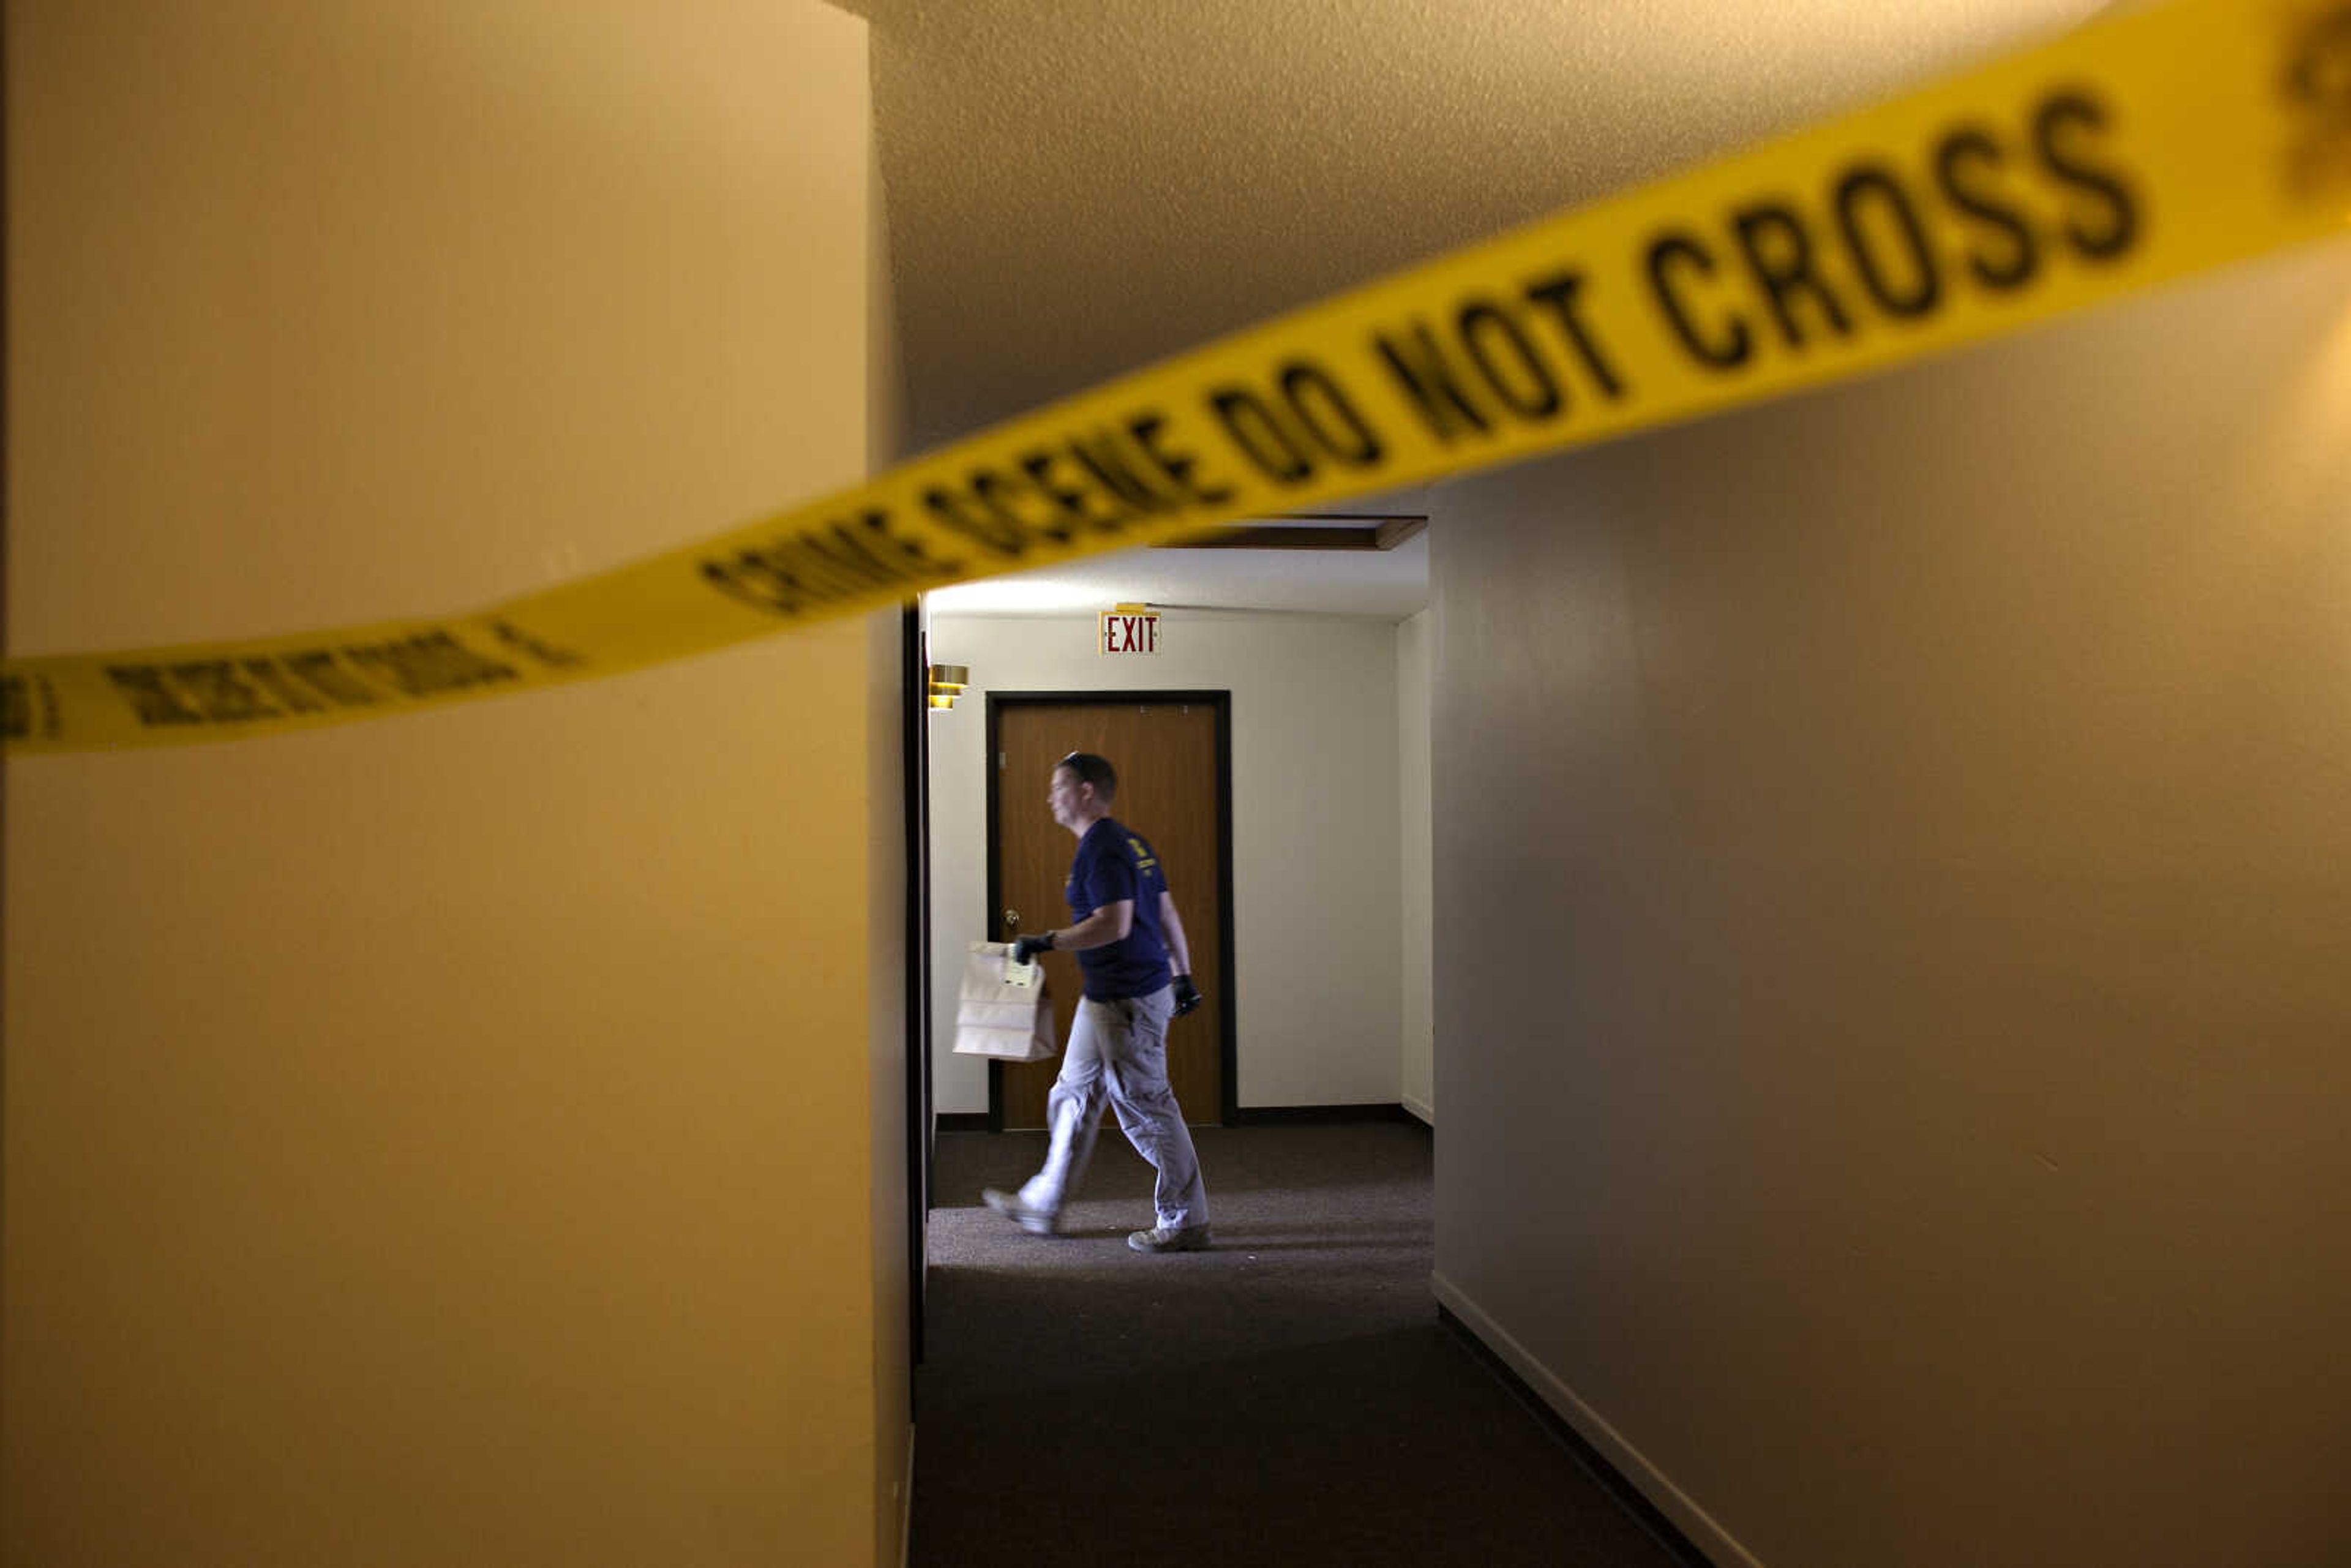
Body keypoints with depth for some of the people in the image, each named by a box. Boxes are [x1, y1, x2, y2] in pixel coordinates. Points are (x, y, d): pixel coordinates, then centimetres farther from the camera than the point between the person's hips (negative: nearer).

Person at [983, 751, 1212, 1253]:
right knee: (1073, 1096, 18)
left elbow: (1114, 925, -26)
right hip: (1107, 997, 11)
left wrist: (1046, 943, -21)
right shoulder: (1130, 842, 13)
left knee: (1146, 1108, -2)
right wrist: (1183, 976, 20)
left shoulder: (1101, 849, -17)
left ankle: (1185, 1223, 9)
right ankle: (1042, 1206, 30)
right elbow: (1168, 914, 16)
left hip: (1128, 999, -11)